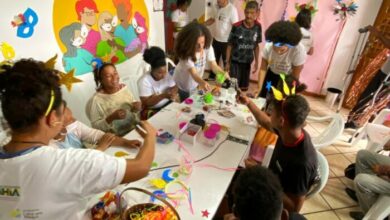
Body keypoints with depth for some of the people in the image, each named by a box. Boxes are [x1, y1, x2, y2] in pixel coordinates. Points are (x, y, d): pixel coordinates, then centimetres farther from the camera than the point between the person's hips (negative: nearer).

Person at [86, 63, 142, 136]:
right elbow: (96, 127, -10)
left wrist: (136, 108, -8)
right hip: (117, 138, -6)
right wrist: (111, 118, -23)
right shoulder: (96, 100, -13)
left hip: (136, 130, 6)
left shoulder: (124, 88, 2)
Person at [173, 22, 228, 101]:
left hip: (196, 85, 4)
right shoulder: (185, 53, -32)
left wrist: (223, 73, -47)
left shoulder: (207, 47, -20)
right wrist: (202, 82, -63)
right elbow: (194, 74, -42)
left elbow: (214, 66, -26)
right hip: (182, 86, -4)